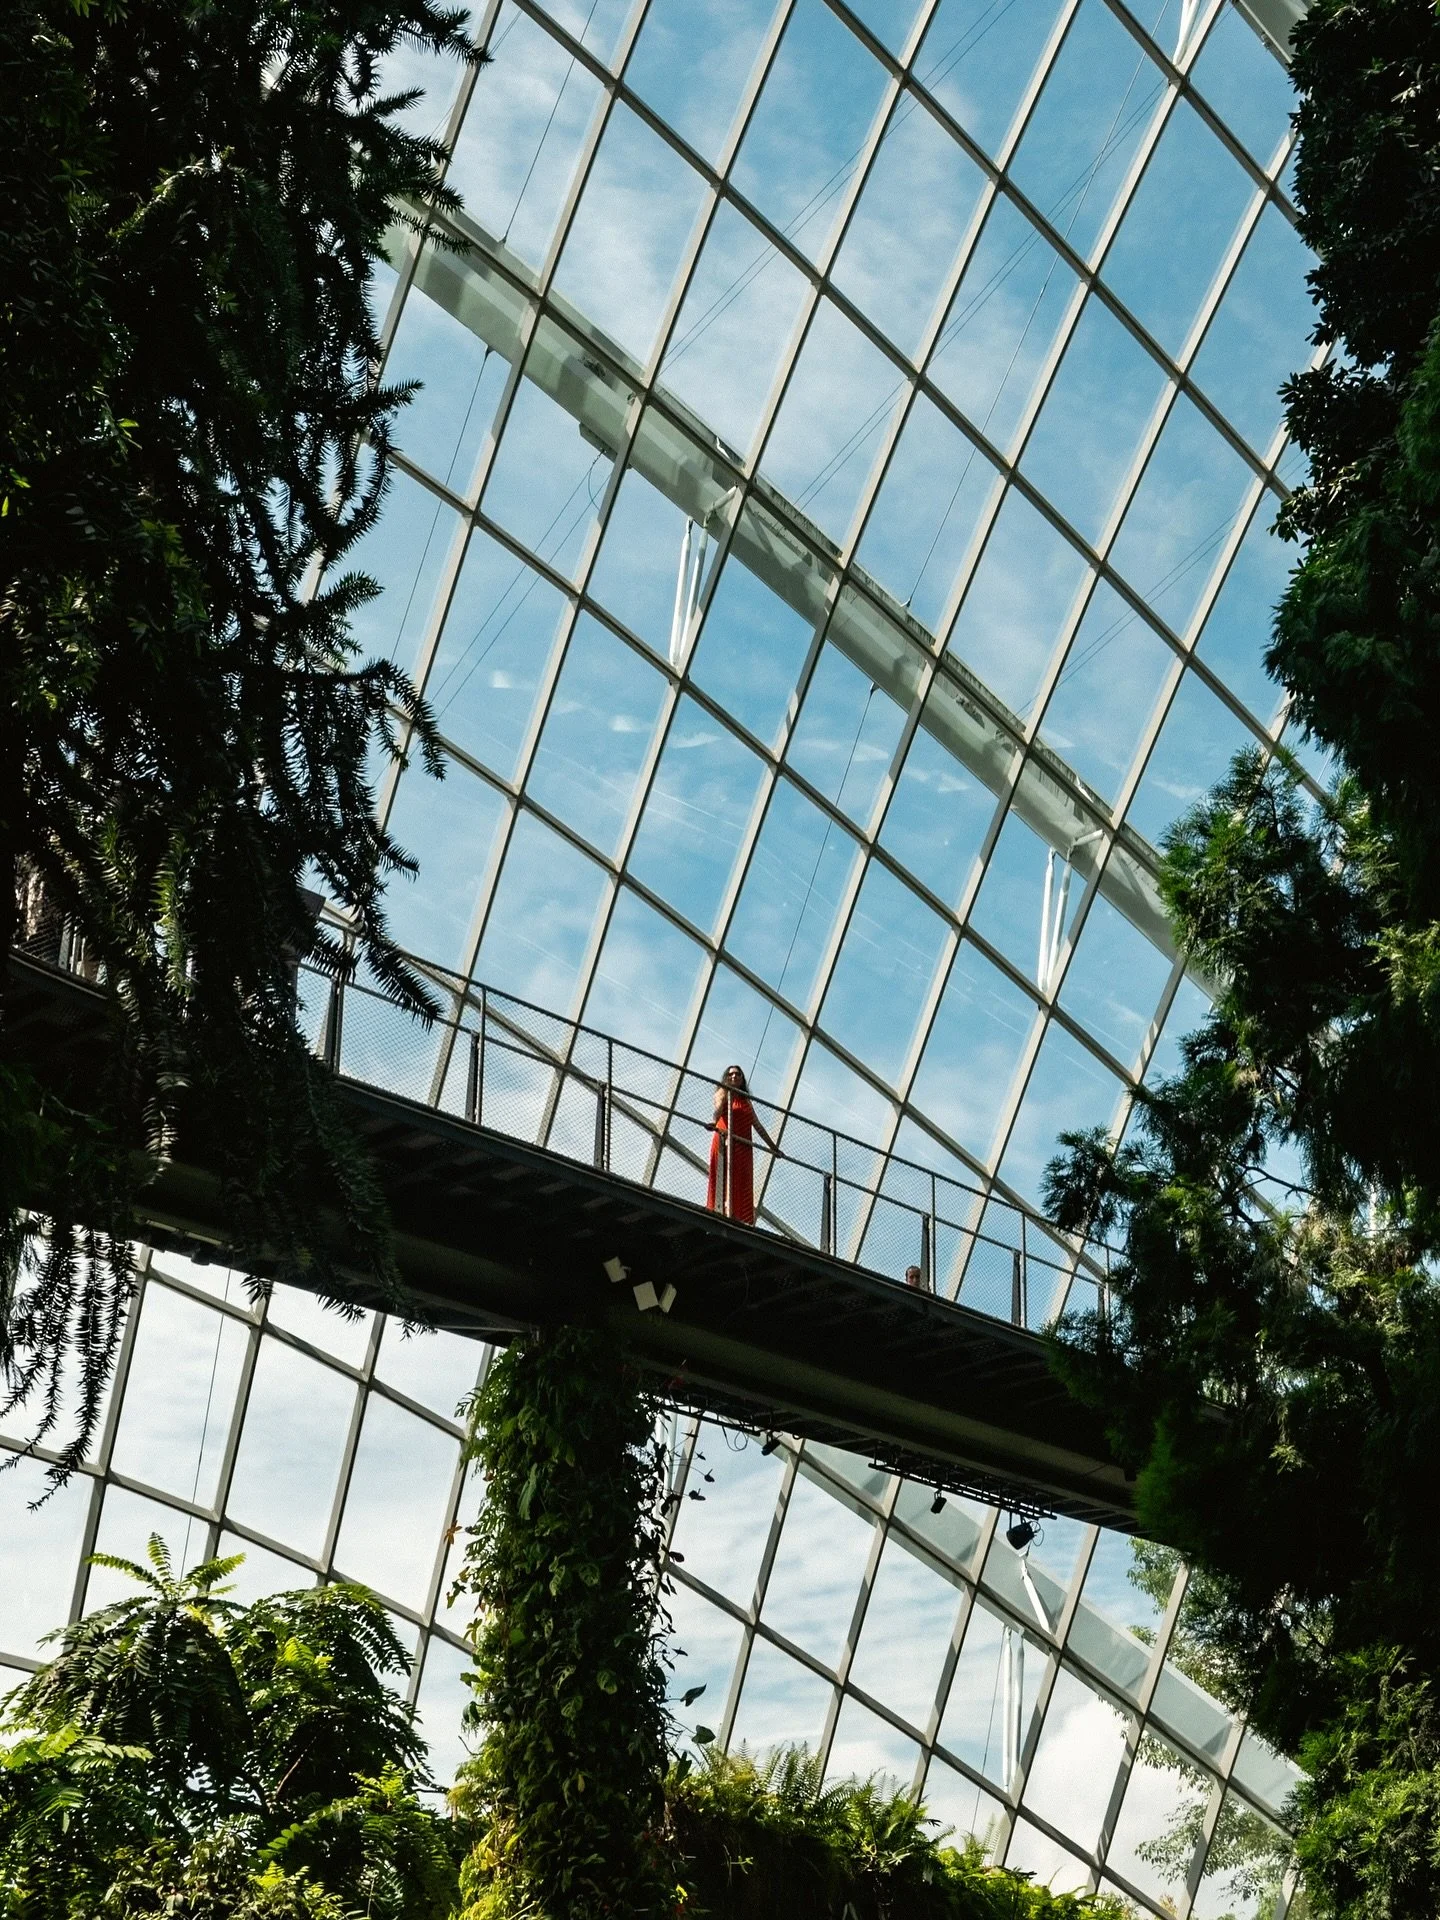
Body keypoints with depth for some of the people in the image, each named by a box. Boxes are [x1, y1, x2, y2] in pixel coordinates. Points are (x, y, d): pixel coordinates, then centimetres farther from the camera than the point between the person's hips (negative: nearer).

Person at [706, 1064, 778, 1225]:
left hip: (743, 1146, 6)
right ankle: (721, 1211, -25)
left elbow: (757, 1125, 27)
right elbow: (719, 1108, -16)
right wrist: (714, 1122, -37)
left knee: (743, 1183, -3)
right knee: (724, 1179, -15)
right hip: (724, 1142, -6)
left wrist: (772, 1146, 26)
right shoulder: (723, 1093, 7)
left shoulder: (746, 1100, 24)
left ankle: (742, 1219, -9)